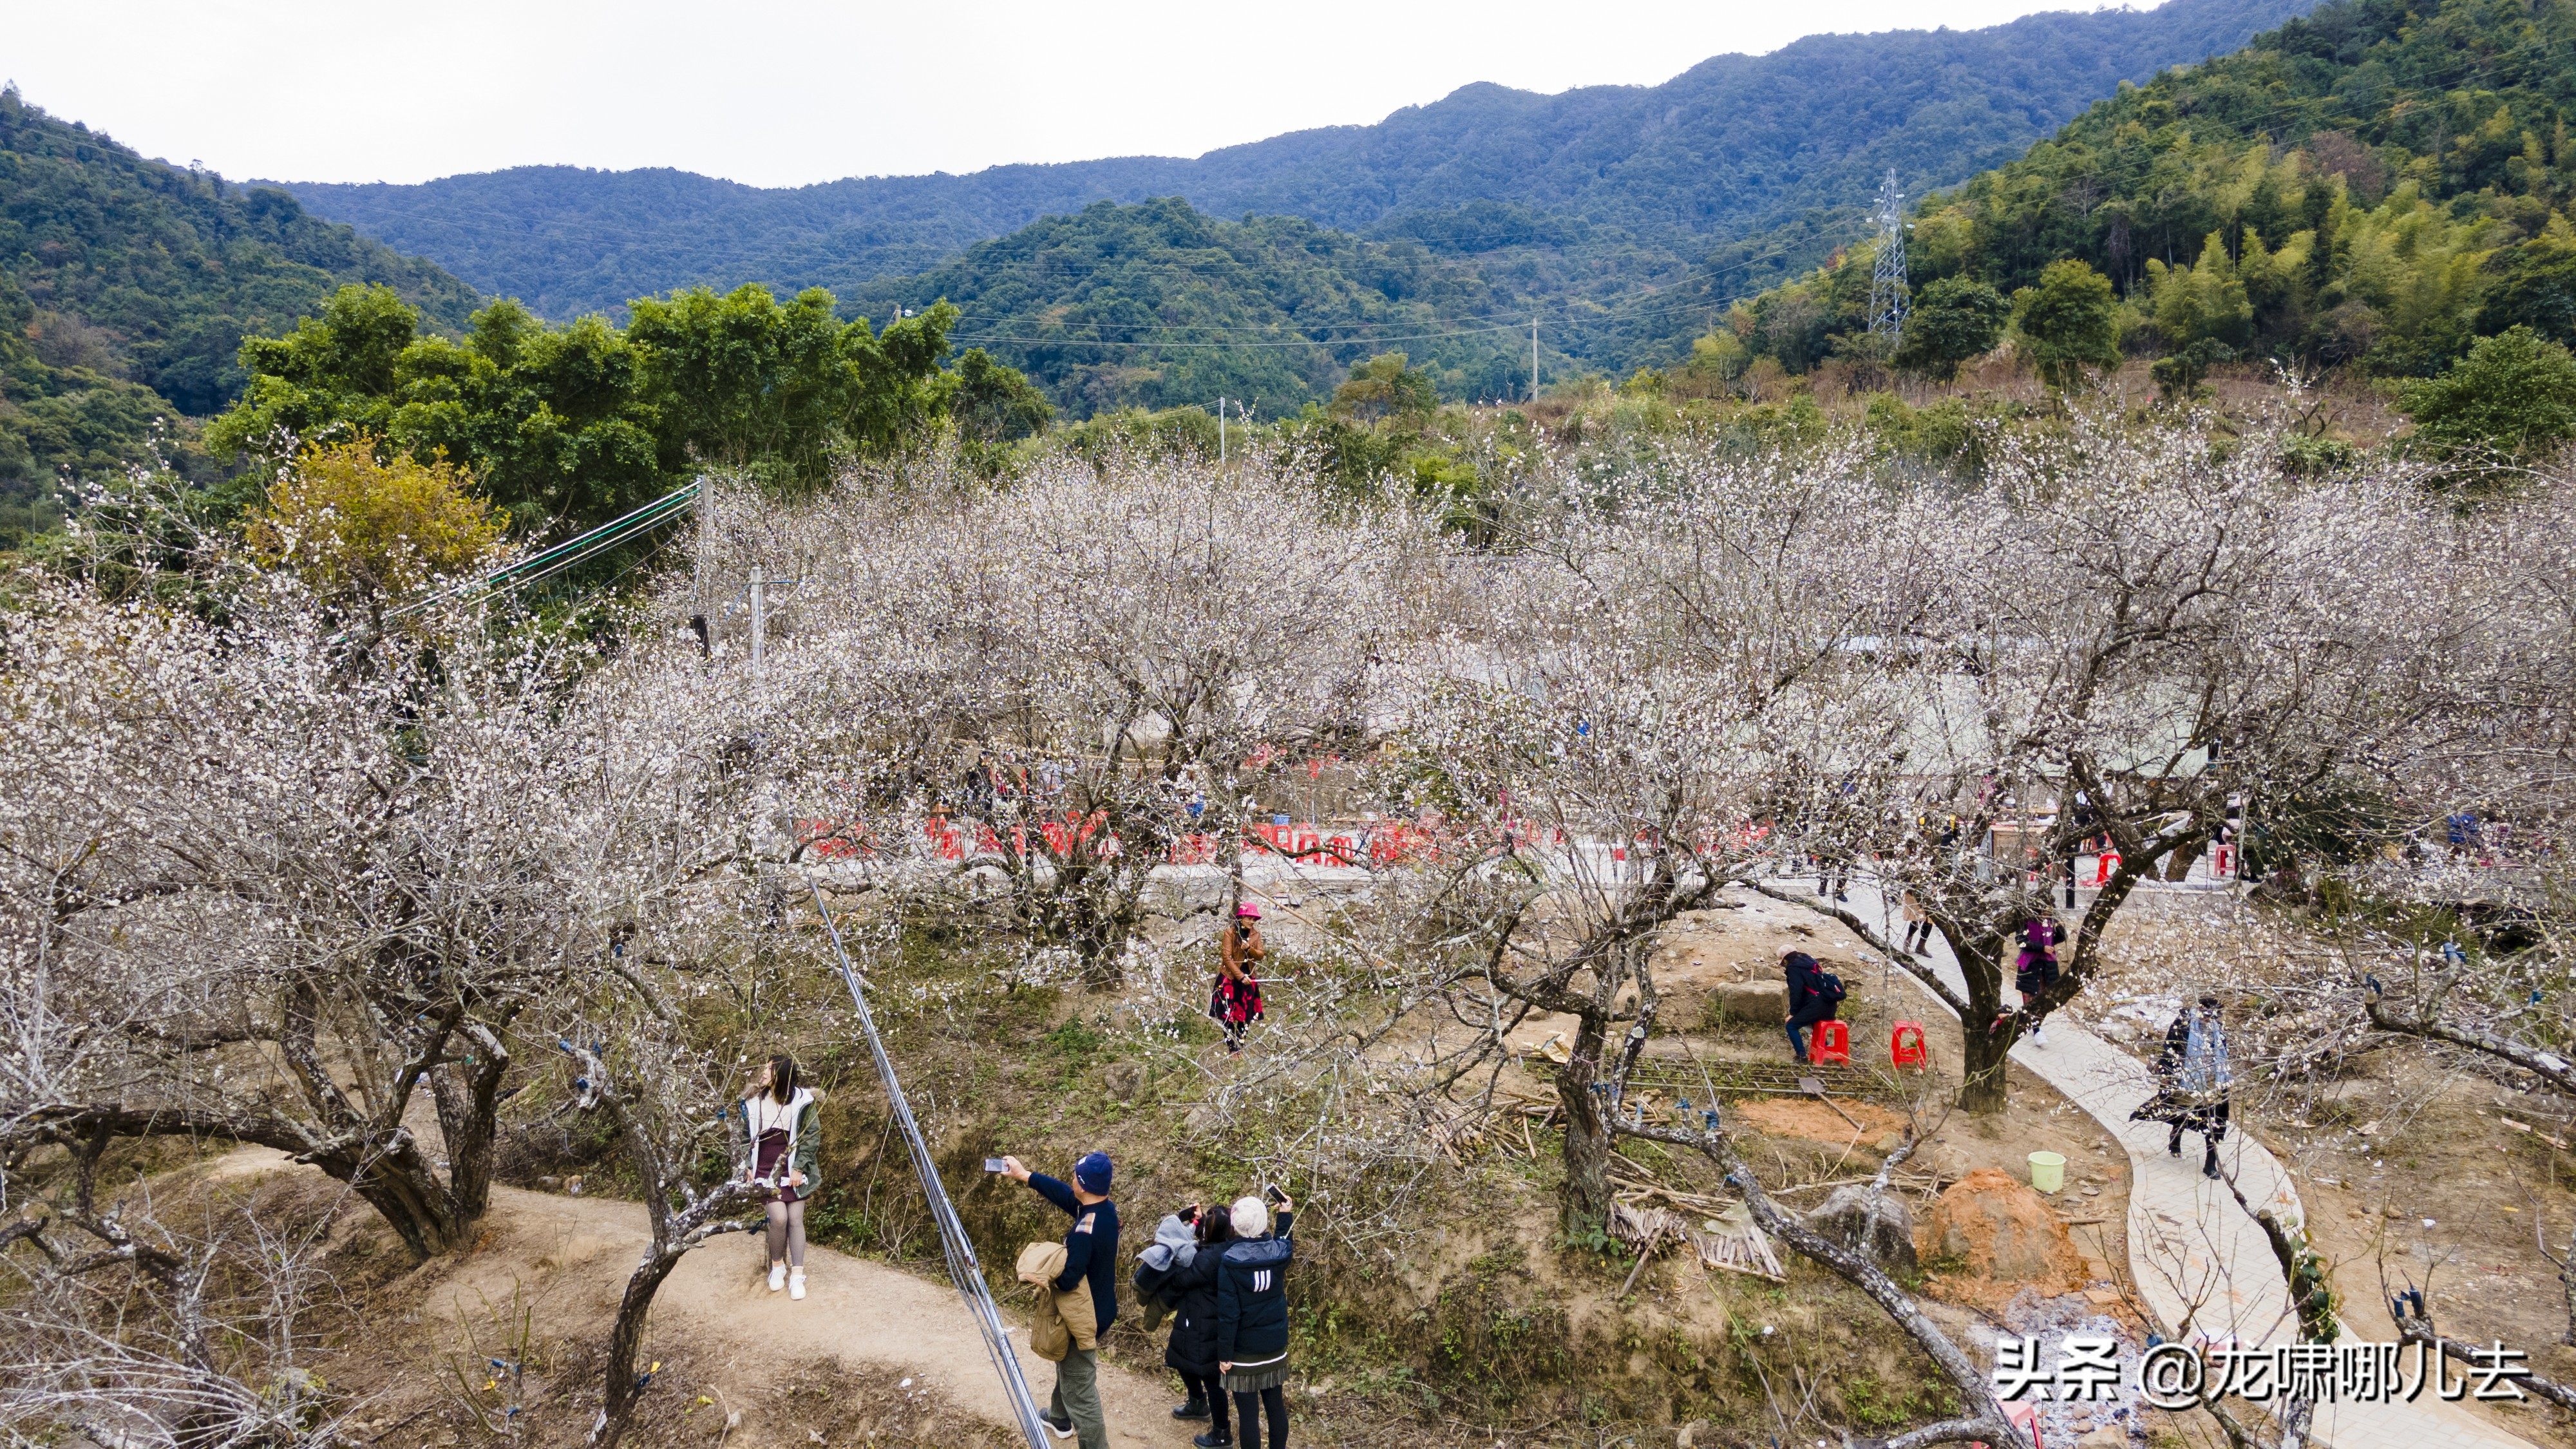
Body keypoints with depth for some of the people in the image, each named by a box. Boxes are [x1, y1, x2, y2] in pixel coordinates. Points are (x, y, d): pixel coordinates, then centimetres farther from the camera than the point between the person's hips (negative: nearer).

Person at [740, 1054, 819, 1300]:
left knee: (795, 1219, -1)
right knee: (779, 1218, -13)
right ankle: (777, 1266, 11)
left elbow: (811, 1137, -4)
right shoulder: (754, 1101, 1)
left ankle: (797, 1275, 6)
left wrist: (799, 1168, -9)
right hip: (766, 1169, 1)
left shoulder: (802, 1101, -8)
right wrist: (747, 1166, 4)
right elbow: (745, 1136, 11)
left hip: (794, 1170, -1)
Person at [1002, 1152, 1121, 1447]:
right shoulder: (1107, 1209, -6)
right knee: (1067, 1364, 33)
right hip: (1099, 1308, 10)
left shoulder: (1084, 1230, -33)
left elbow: (1067, 1280, -33)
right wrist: (1025, 1175, 10)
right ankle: (1060, 1419, 54)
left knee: (1079, 1389, 4)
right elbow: (1063, 1194, 6)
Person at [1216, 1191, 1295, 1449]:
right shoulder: (1279, 1252, -7)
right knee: (1276, 1407, 16)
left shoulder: (1229, 1261, -18)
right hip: (1275, 1347, 4)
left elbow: (1228, 1313, -17)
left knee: (1248, 1414, 4)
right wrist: (1286, 1214, 30)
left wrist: (1224, 1354, -10)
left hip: (1245, 1351, -4)